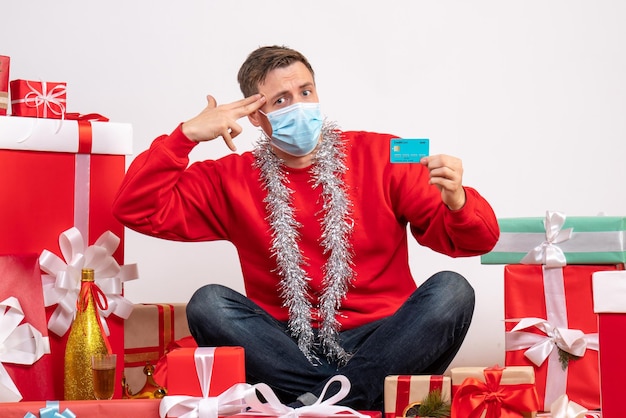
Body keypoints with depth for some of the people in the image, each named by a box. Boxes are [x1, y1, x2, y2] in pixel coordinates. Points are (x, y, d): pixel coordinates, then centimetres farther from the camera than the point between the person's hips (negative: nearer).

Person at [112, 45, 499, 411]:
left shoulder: (381, 156, 6)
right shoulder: (232, 179, 10)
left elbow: (476, 240, 3)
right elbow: (137, 210, 2)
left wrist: (456, 201, -21)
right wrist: (187, 135, -6)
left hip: (379, 344, 0)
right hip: (291, 352, 0)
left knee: (450, 290, -26)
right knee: (208, 303, -23)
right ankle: (358, 399, -26)